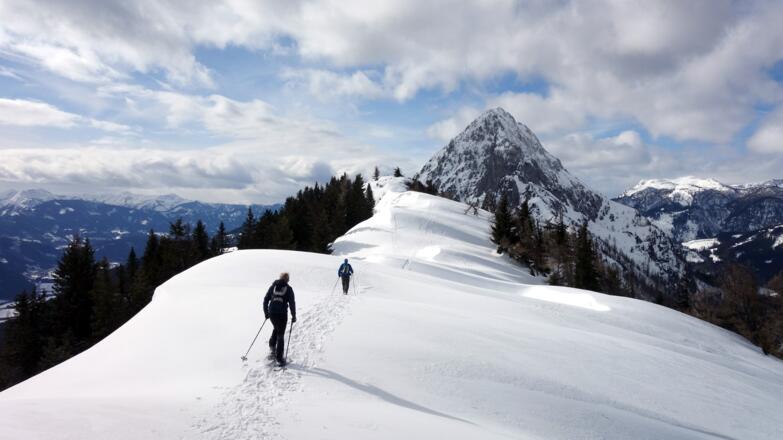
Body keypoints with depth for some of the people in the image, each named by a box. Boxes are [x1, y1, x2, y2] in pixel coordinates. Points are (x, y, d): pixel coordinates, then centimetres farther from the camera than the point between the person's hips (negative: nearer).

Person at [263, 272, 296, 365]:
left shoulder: (273, 286, 8)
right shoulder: (288, 289, 1)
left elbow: (265, 300, 9)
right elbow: (292, 303, -3)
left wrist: (266, 312, 19)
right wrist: (293, 316, 5)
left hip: (272, 313, 3)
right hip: (282, 314, -3)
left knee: (276, 329, 31)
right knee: (280, 335, 6)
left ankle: (272, 345, 17)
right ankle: (279, 357, 4)